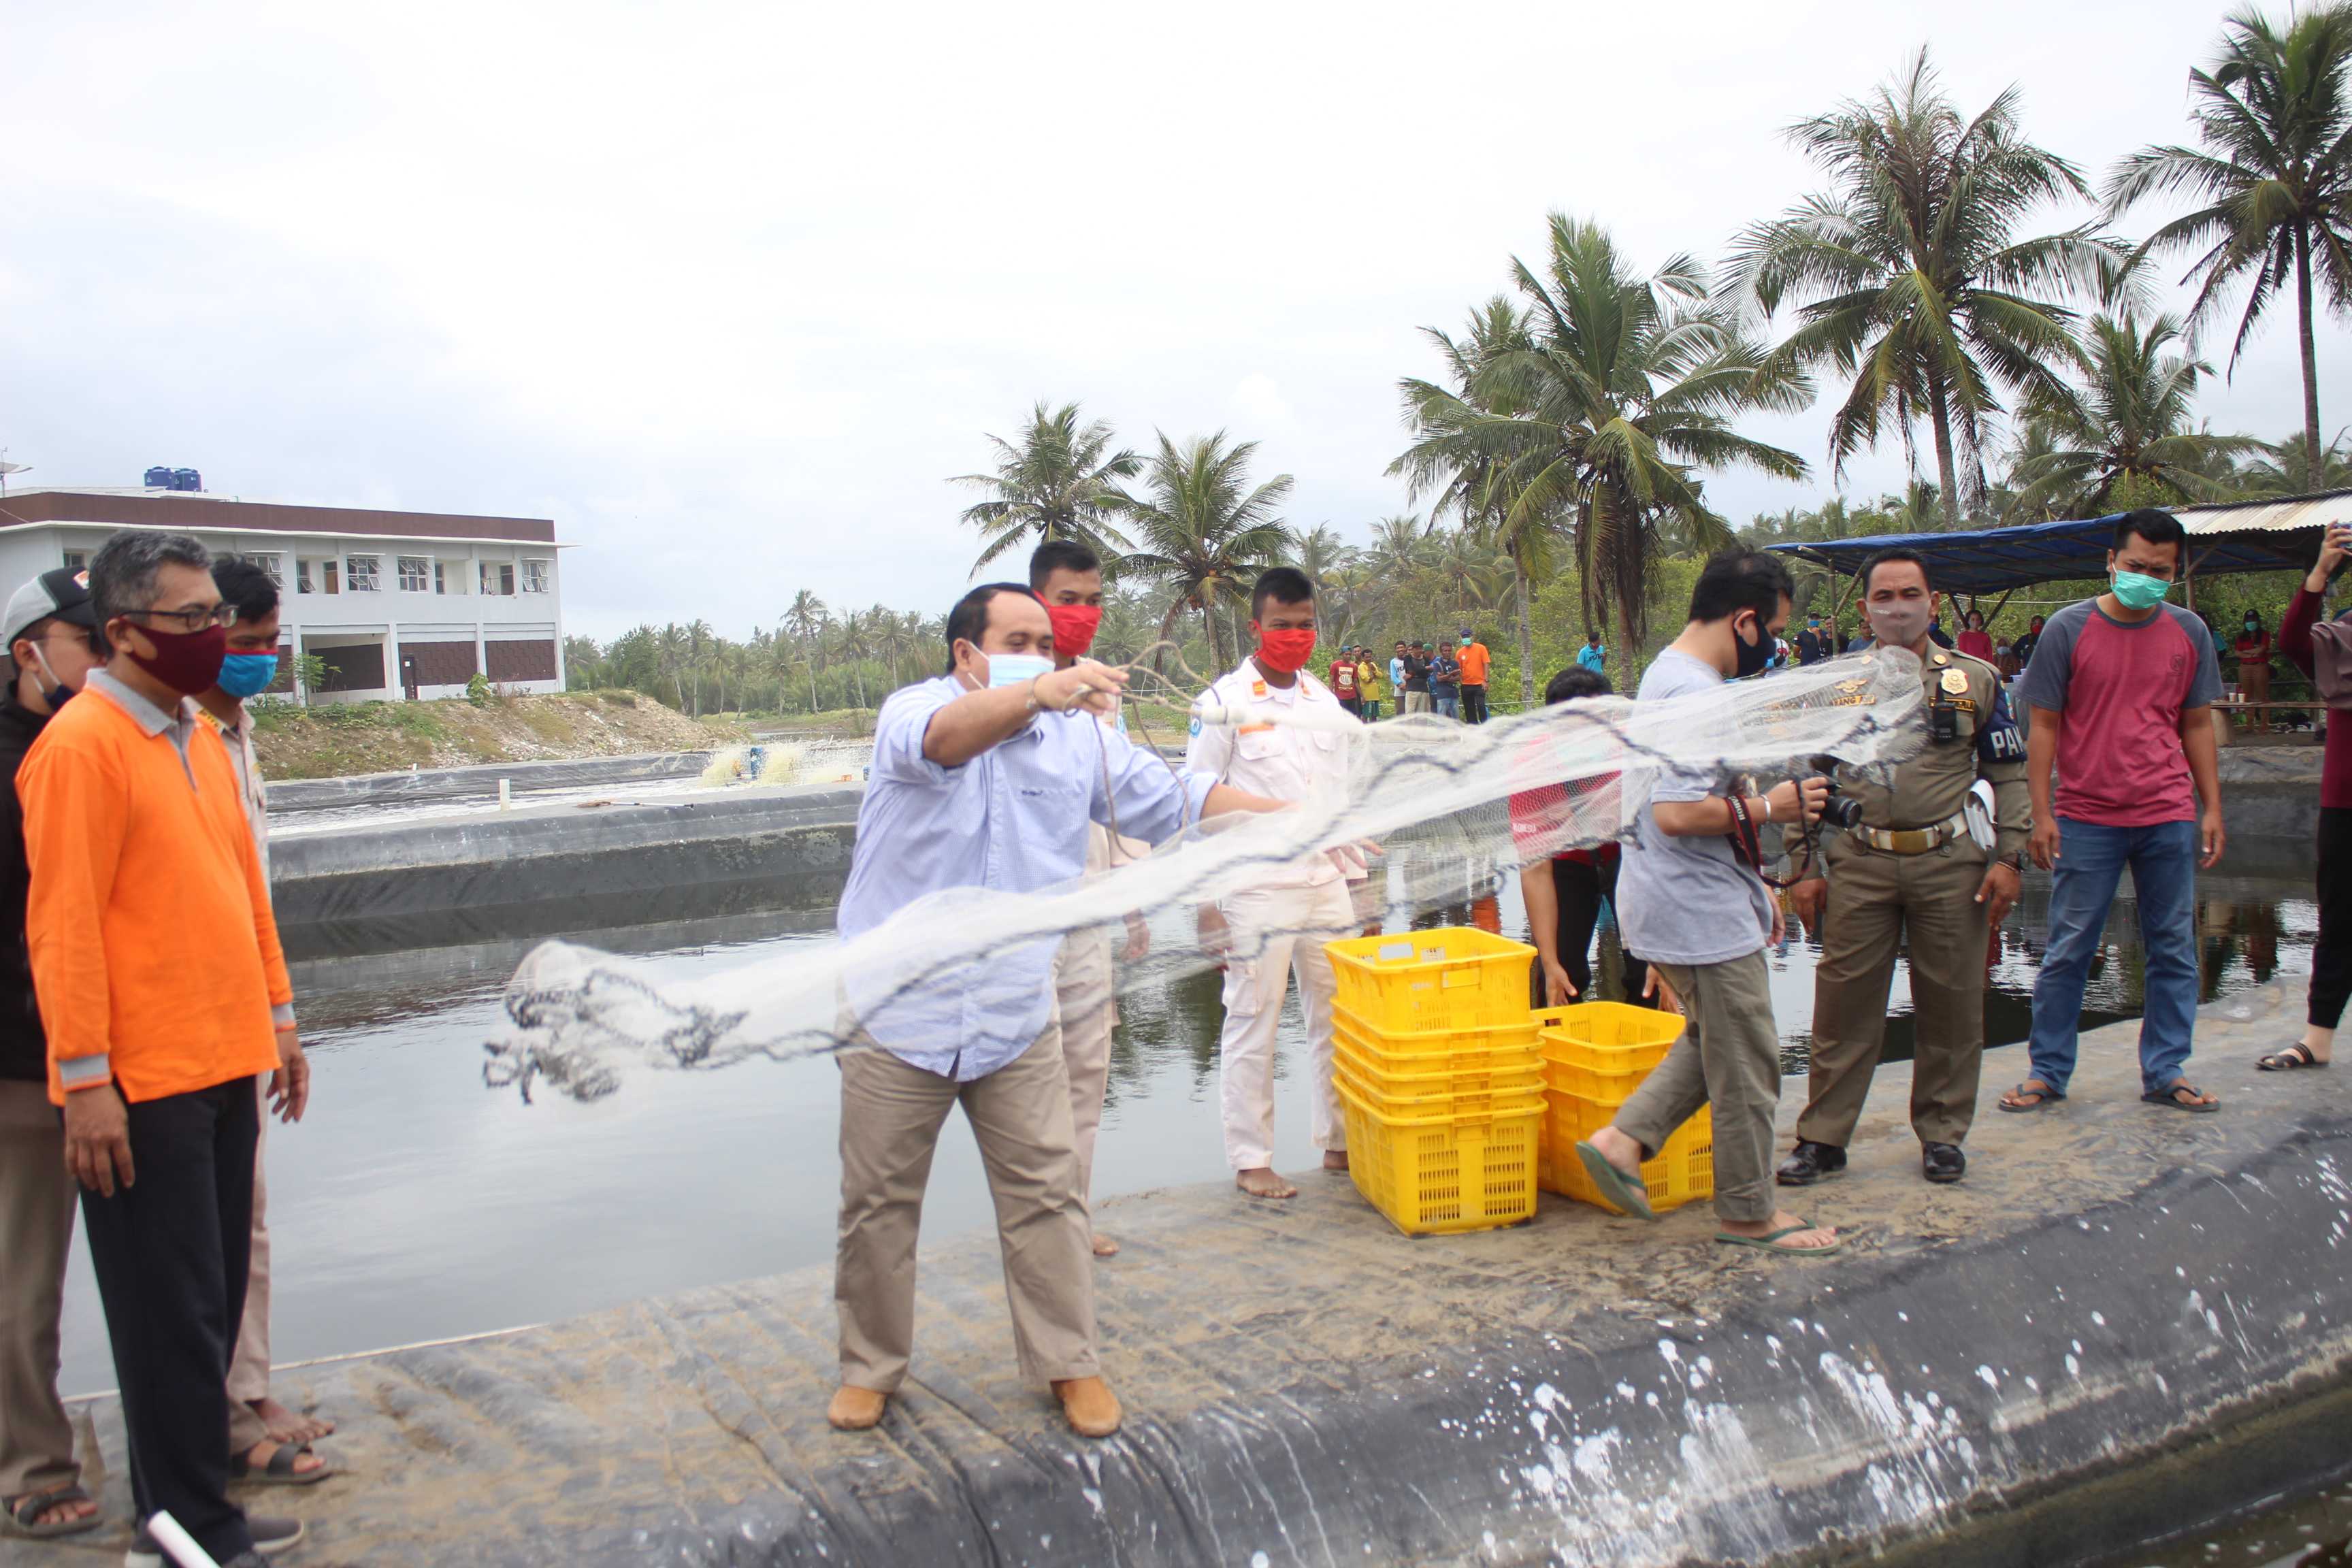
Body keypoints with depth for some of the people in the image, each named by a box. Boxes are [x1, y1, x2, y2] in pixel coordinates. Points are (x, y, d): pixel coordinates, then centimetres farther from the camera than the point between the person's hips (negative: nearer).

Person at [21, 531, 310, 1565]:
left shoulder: (196, 733, 12)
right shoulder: (80, 745, -13)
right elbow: (63, 925, -16)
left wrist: (276, 1013, 17)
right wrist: (86, 1077, -16)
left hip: (224, 1065, 8)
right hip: (142, 1086, -8)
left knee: (213, 1300, 15)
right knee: (173, 1315, 1)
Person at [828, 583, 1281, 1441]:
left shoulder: (1081, 739, 4)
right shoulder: (914, 711, -10)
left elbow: (1178, 798, 5)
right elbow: (947, 737, -34)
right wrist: (1040, 695, -53)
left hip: (1019, 1018, 3)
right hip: (896, 1015, -3)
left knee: (1045, 1196, 7)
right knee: (878, 1203, 9)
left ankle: (1068, 1361, 22)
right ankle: (871, 1367, 27)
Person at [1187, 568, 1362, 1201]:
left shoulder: (1324, 700, 11)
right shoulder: (1225, 703, -6)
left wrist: (1355, 880, 14)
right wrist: (1206, 903, -11)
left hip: (1327, 888, 5)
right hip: (1256, 892, -5)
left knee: (1338, 1021, 10)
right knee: (1252, 1029, 2)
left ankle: (1340, 1142, 25)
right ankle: (1251, 1160, 13)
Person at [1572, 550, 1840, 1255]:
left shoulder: (1670, 673, 13)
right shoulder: (1695, 694, -22)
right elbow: (1676, 813, -30)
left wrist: (1753, 884, 22)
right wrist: (1769, 807, -17)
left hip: (1685, 903, 10)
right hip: (1703, 913, -10)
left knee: (1715, 1043, 22)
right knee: (1746, 1065, 4)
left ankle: (1623, 1138, 15)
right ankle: (1749, 1213, 18)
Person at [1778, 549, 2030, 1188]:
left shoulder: (1977, 680, 7)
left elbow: (2010, 775, 10)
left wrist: (2008, 858, 0)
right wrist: (1804, 870, 3)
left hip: (1951, 864, 0)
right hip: (1859, 865, 0)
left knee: (1951, 1004, 6)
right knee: (1844, 1004, 1)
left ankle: (1942, 1133, 22)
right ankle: (1823, 1136, 11)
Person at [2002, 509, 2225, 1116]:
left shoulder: (2189, 633, 6)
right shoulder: (2069, 629, -3)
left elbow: (2197, 725, 13)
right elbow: (2043, 726, -2)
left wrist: (2212, 808, 8)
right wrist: (2041, 814, -7)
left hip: (2170, 819, 3)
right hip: (2087, 819, -3)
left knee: (2174, 950, 8)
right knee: (2067, 952, 2)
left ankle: (2165, 1073, 19)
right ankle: (2048, 1072, 12)